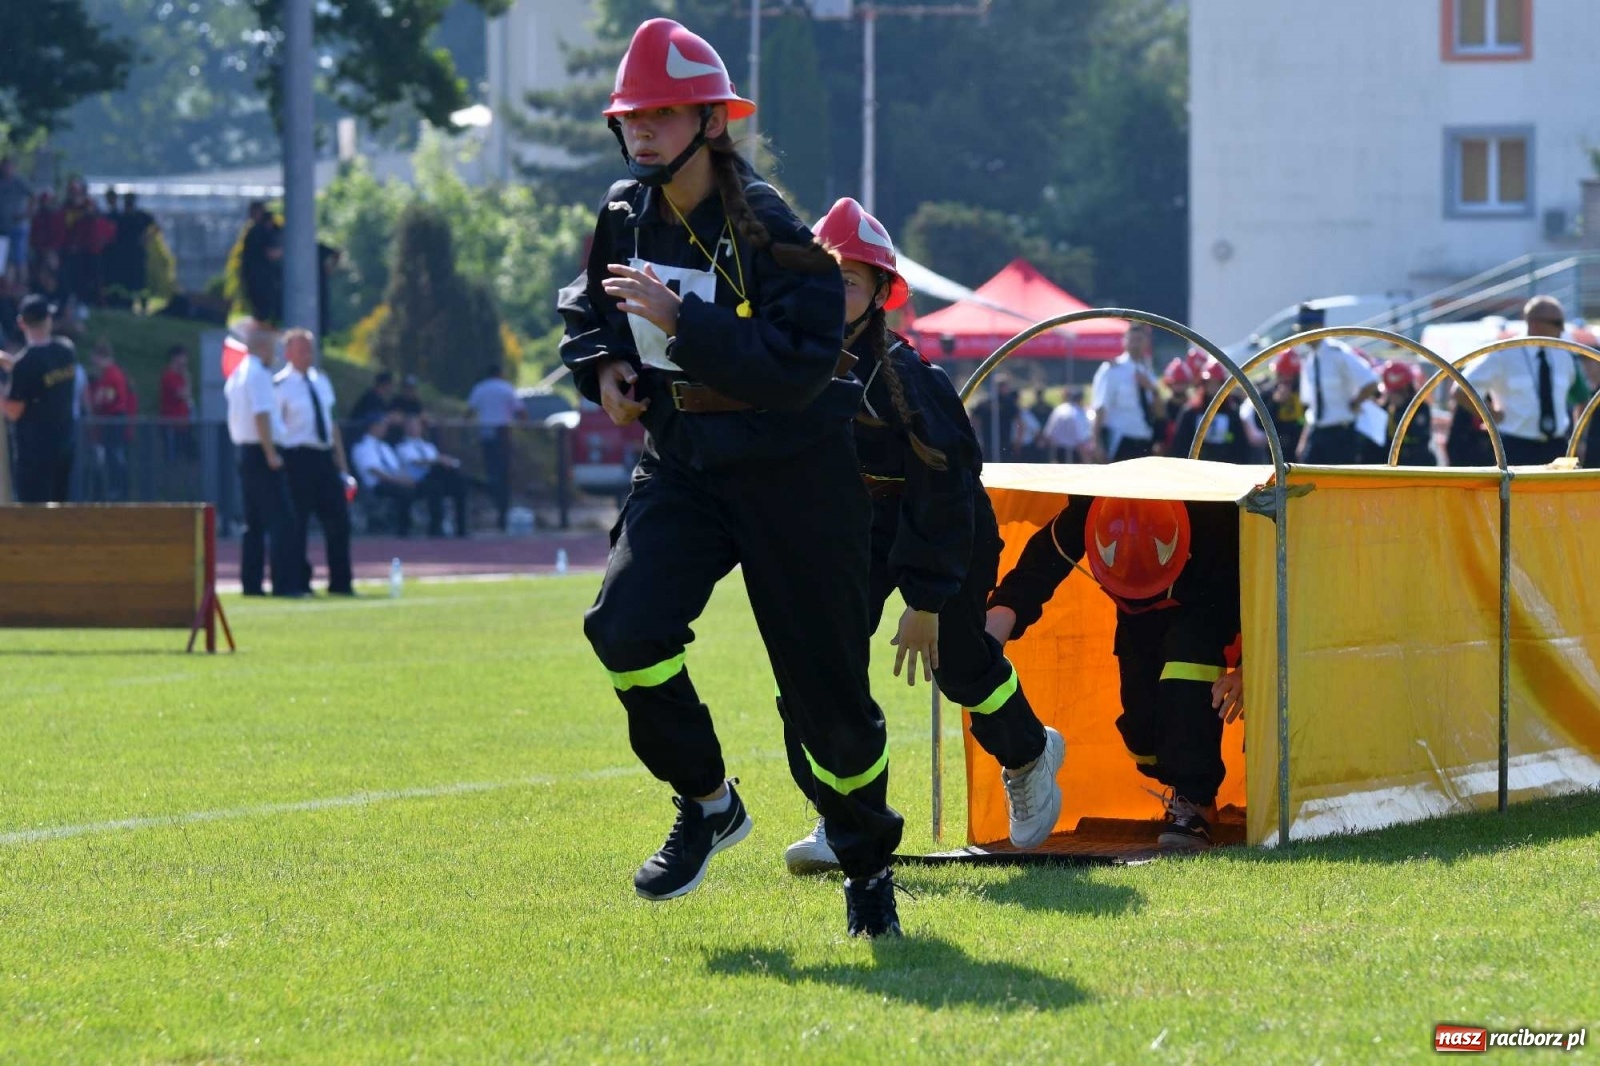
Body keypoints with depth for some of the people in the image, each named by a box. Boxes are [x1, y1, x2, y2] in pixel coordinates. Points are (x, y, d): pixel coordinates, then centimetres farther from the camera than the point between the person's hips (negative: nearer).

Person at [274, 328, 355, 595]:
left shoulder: (321, 381, 14)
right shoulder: (280, 386, -8)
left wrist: (342, 466, 17)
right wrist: (278, 463, -14)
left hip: (325, 456, 7)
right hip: (298, 458, -7)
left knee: (338, 519, 6)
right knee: (297, 524, -2)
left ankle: (340, 583, 14)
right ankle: (300, 582, 7)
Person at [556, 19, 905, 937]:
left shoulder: (769, 233, -18)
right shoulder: (626, 219, 2)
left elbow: (800, 367, -28)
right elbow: (588, 306, 23)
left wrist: (681, 322, -33)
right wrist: (602, 366, 2)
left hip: (792, 474, -5)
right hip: (682, 464, 5)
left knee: (827, 682, 1)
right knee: (628, 628, -21)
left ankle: (870, 866, 24)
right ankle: (707, 805, 1)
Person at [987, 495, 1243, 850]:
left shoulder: (1217, 520, -42)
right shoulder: (1081, 517, -36)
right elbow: (1024, 587, -32)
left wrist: (1248, 672, -36)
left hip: (1206, 605, -3)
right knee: (1142, 718, -5)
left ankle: (1191, 803, -23)